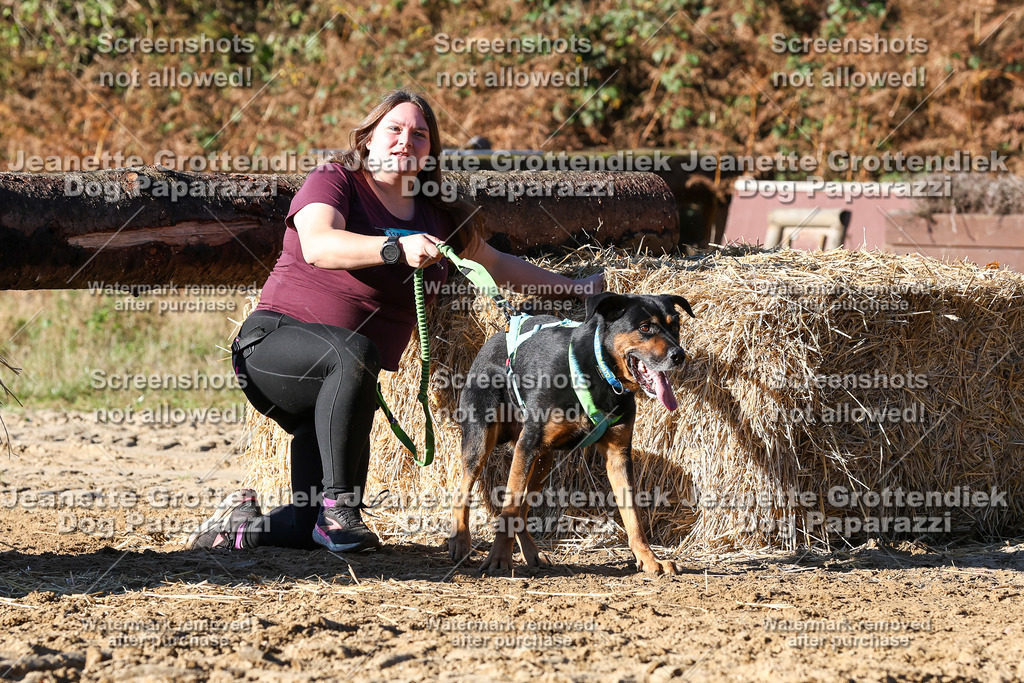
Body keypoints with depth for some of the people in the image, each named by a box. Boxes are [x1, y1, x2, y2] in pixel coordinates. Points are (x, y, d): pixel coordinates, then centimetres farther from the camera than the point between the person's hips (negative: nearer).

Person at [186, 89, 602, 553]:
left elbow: (496, 264, 30)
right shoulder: (335, 181, -3)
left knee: (312, 531, -11)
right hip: (278, 339, -6)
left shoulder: (435, 215, 16)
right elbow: (317, 245, -24)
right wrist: (398, 249, -36)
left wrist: (569, 287, 28)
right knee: (354, 351, -42)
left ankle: (243, 524, 18)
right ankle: (336, 505, -37)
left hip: (337, 386, 6)